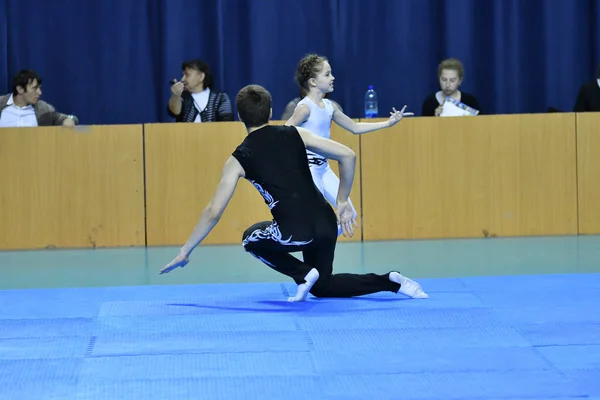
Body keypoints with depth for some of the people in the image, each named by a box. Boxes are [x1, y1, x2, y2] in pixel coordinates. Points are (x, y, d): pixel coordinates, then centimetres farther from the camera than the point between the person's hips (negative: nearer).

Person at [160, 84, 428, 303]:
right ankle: (391, 282, 10)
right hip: (326, 225, 4)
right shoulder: (295, 134, 10)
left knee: (252, 238, 30)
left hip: (295, 232, -4)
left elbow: (213, 212, 2)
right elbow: (348, 156, 3)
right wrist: (343, 202, 13)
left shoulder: (239, 159, 3)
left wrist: (185, 252, 11)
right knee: (321, 287, 28)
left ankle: (304, 274, 7)